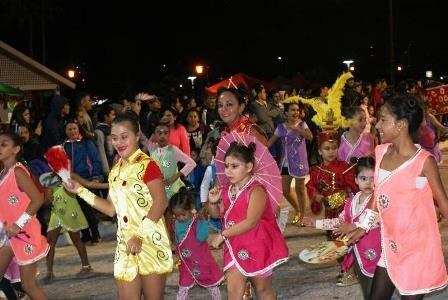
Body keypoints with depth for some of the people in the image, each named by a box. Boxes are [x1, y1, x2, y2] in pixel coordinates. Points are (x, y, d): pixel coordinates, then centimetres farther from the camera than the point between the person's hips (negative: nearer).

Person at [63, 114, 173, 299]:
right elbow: (111, 209, 17)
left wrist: (140, 235, -21)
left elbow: (160, 203, -16)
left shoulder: (147, 165, -8)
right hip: (126, 244, 7)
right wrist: (81, 191, 12)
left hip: (150, 242, -6)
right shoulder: (115, 171, 14)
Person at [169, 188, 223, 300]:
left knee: (211, 285, 14)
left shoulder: (198, 221, -21)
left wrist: (203, 220, -38)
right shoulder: (177, 224, -4)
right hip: (186, 263, 5)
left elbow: (201, 237, -35)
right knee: (183, 288, 13)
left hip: (202, 261, -5)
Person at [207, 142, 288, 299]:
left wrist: (223, 235, -25)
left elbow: (250, 222, -29)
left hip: (257, 247, -6)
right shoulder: (227, 191, 3)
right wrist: (212, 202, -6)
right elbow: (219, 214, 17)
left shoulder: (256, 191, -21)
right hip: (236, 247, 6)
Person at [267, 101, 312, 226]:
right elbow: (270, 142, 4)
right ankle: (297, 210, 29)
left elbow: (310, 137, -22)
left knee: (300, 189, 6)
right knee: (285, 190, 5)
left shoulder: (302, 124, -4)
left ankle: (302, 215, 21)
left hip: (299, 162, -3)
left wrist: (296, 128, -27)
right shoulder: (281, 127, 2)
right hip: (285, 162, 3)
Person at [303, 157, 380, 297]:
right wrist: (316, 223, 18)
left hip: (372, 253, -7)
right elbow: (340, 221, 20)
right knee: (366, 292, 17)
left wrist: (353, 227, -37)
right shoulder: (352, 201, 9)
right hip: (357, 252, 7)